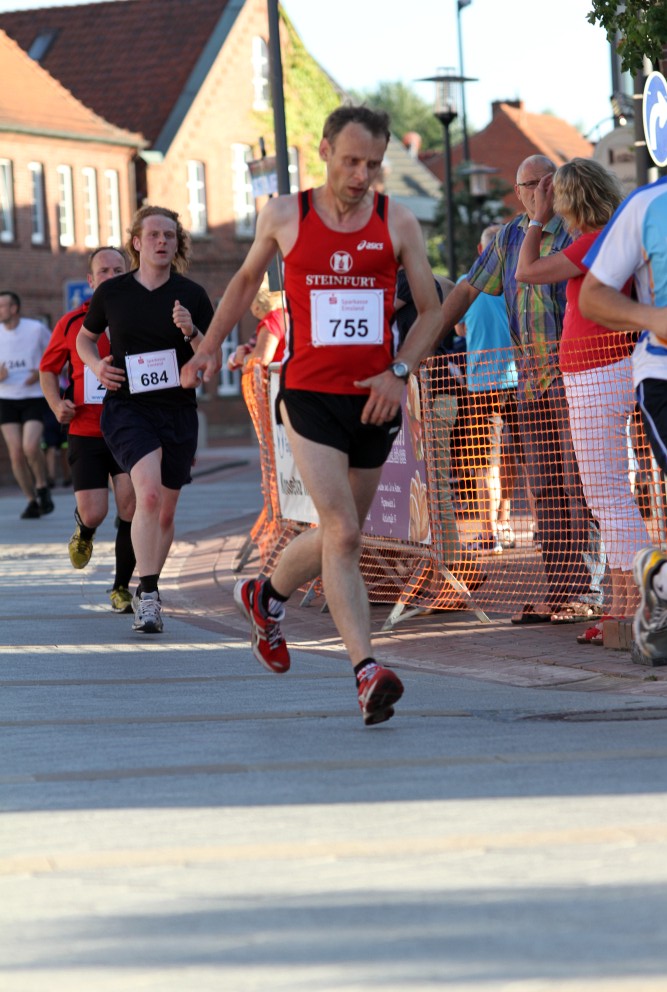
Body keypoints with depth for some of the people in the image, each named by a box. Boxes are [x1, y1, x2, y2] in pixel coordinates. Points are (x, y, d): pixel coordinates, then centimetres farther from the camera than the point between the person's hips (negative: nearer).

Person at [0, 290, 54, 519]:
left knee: (31, 447, -20)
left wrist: (41, 374, -11)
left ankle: (42, 487, 6)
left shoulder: (37, 329, -5)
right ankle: (32, 502, 10)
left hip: (34, 399, -3)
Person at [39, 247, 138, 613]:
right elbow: (48, 369, 14)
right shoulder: (72, 323, 2)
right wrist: (57, 405, -3)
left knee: (130, 510, -8)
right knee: (93, 513, -7)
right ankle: (84, 533, 32)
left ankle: (121, 588, 8)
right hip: (85, 433, 0)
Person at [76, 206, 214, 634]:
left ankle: (147, 593, 29)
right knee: (149, 493, -24)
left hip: (178, 410, 2)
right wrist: (97, 365, -1)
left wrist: (192, 333, -19)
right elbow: (85, 337, 19)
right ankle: (148, 596, -23)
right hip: (127, 408, -2)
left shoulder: (192, 295, 1)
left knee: (165, 512, 9)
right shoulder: (111, 293, 1)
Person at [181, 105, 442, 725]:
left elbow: (430, 310, 7)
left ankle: (265, 597, 43)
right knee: (343, 533, -17)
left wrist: (399, 372, -7)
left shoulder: (397, 224, 3)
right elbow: (247, 279, 20)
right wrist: (210, 345, 19)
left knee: (338, 534, 14)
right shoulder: (283, 217, 1)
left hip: (373, 400, 3)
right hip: (309, 395, -3)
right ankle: (367, 673, -22)